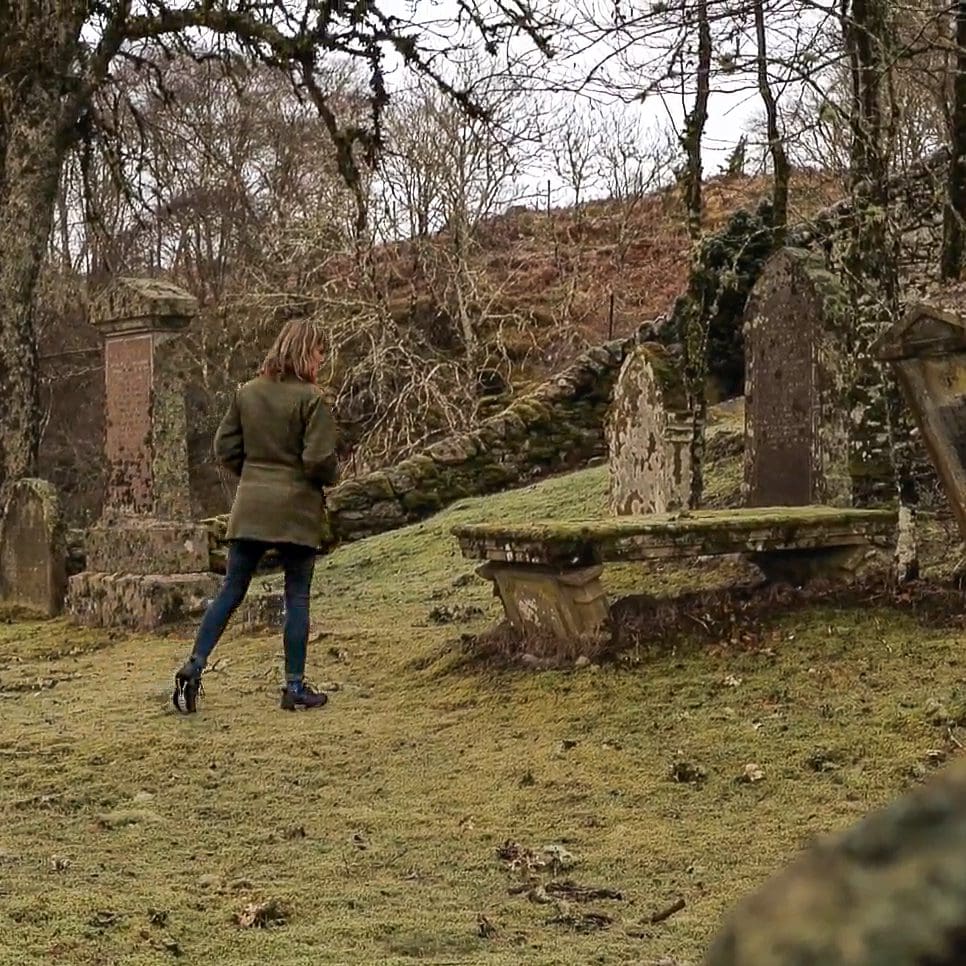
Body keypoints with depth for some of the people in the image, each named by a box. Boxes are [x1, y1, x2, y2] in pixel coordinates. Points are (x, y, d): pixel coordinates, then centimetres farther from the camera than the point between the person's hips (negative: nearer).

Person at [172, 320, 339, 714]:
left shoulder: (247, 393, 6)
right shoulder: (310, 399, -11)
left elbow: (225, 448, 8)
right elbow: (320, 459, -16)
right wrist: (331, 477, 5)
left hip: (250, 508, 5)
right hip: (297, 509, -4)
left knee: (231, 590, 9)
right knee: (297, 596, 5)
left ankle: (194, 666, -1)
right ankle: (295, 686, 8)